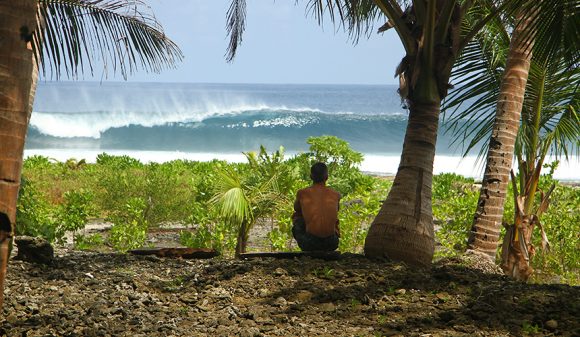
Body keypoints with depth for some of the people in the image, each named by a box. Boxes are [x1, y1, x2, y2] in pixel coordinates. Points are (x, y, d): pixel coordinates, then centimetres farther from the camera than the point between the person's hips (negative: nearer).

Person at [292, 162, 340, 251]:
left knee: (296, 216, 26)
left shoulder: (302, 193, -3)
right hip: (331, 245, 2)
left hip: (309, 245, -2)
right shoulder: (335, 195, 2)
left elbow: (297, 209, 20)